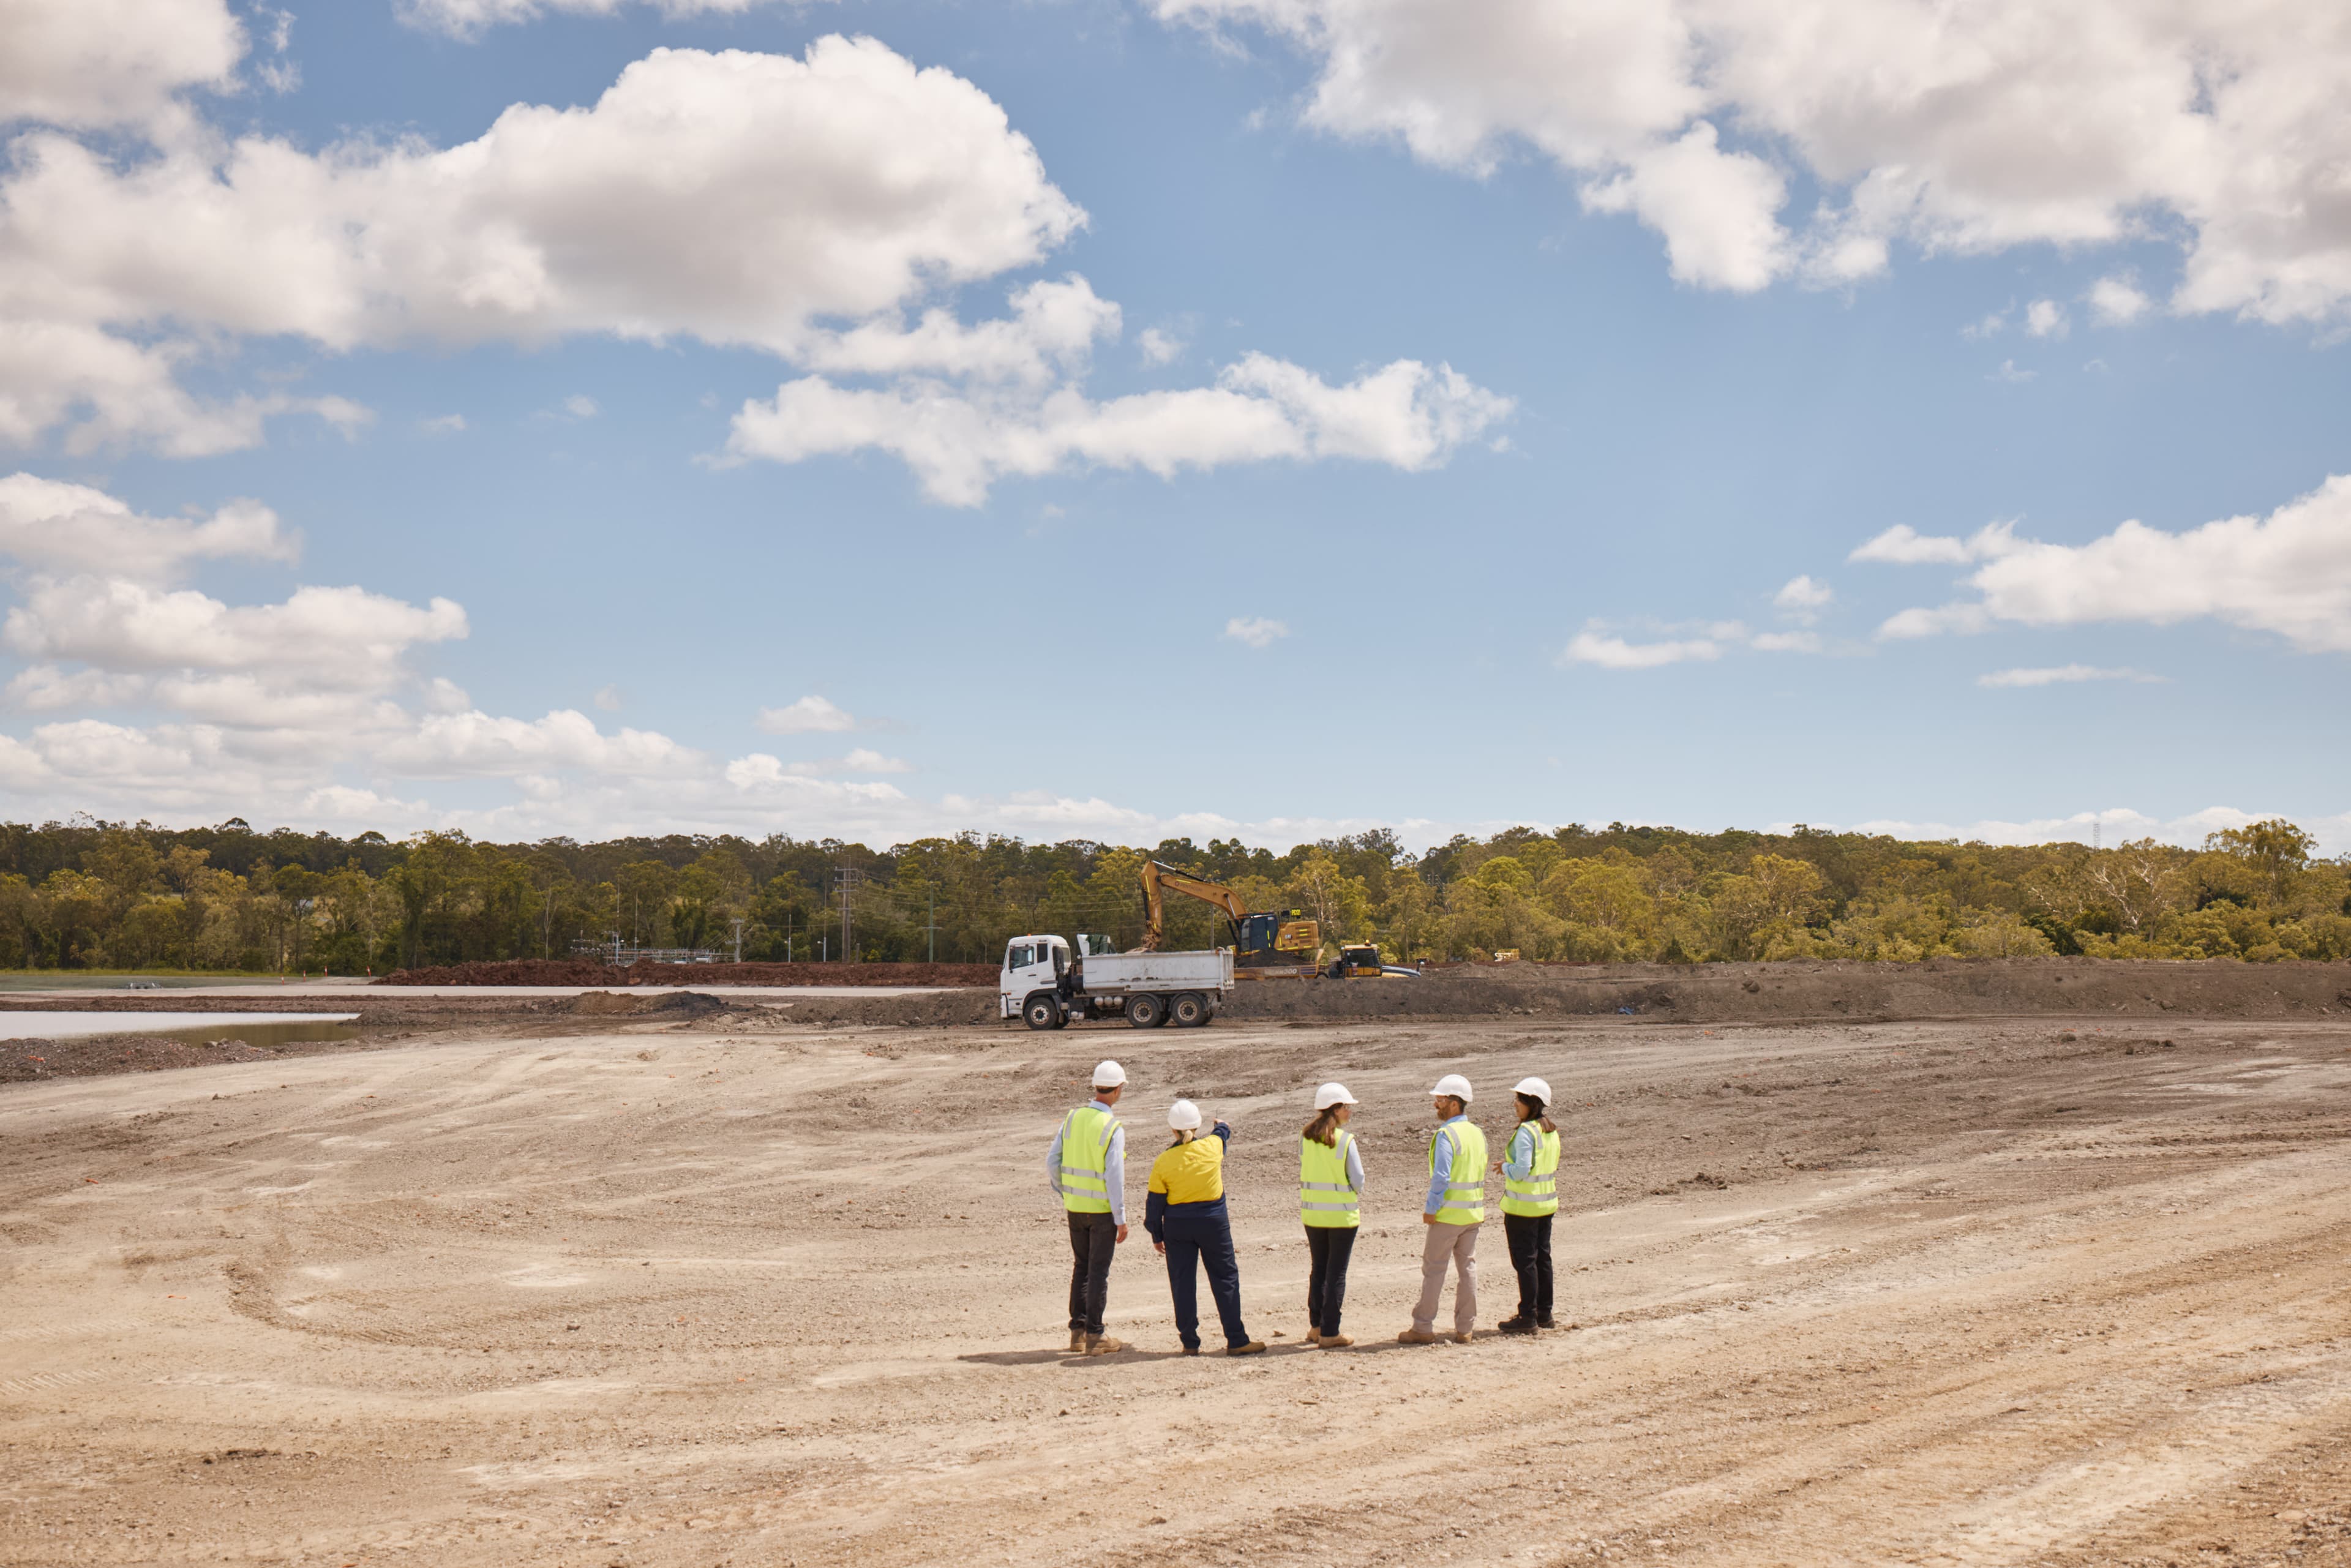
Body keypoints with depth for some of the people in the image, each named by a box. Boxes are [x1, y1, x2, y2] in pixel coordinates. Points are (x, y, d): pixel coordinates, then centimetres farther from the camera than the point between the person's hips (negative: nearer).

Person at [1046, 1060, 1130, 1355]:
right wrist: (1121, 1219, -13)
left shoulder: (1072, 1118, 0)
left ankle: (1077, 1333, 18)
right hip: (1103, 1209, -5)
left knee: (1081, 1267, 16)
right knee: (1099, 1271, 2)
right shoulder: (1113, 1128, -17)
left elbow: (1052, 1162, 3)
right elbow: (1115, 1176, -19)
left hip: (1075, 1207, 5)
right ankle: (1095, 1336, 5)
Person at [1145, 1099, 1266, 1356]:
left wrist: (1157, 1236, 10)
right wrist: (1222, 1127, 44)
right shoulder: (1213, 1146, -7)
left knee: (1183, 1284, 8)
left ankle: (1190, 1343, 10)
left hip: (1177, 1228, 0)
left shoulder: (1163, 1162, -7)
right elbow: (1223, 1134, 20)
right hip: (1213, 1222, 0)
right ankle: (1236, 1341, 8)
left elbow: (1155, 1203, -1)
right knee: (1225, 1279, 8)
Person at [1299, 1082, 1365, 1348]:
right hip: (1342, 1214, -5)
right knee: (1336, 1274, 3)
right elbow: (1358, 1180, -11)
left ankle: (1316, 1327, 24)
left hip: (1312, 1213, 5)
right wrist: (1355, 1196, 9)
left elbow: (1303, 1173, 6)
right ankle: (1329, 1333, 4)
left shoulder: (1306, 1137, 0)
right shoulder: (1345, 1140, -15)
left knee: (1318, 1270, 18)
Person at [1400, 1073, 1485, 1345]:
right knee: (1468, 1268, 10)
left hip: (1448, 1213, -8)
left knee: (1433, 1269, -1)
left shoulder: (1446, 1135, -16)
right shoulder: (1477, 1133, 10)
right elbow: (1481, 1174, 14)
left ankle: (1423, 1329, 2)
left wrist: (1431, 1209, -14)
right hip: (1474, 1212, 8)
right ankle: (1465, 1328, 12)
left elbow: (1441, 1177, -20)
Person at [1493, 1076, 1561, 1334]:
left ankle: (1528, 1317, 2)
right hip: (1546, 1203, 9)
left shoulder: (1525, 1132, -20)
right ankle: (1544, 1313, 21)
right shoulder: (1551, 1131, 7)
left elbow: (1521, 1171, -25)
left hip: (1523, 1206, -9)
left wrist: (1505, 1167, -6)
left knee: (1525, 1261, -2)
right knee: (1543, 1258, 14)